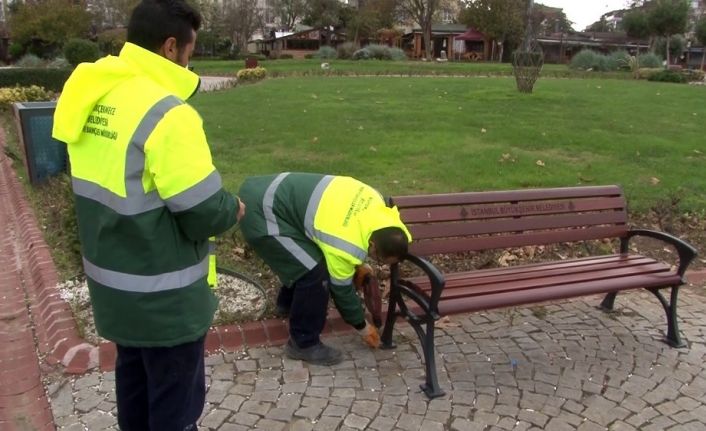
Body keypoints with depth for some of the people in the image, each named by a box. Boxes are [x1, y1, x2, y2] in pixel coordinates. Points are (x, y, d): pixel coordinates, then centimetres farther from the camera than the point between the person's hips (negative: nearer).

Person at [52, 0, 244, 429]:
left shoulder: (91, 100, 1)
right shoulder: (165, 114, -26)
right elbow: (204, 214, -24)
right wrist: (233, 209, -2)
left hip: (112, 280, 8)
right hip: (163, 295, -8)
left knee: (133, 377, 26)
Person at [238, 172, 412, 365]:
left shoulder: (374, 202, -2)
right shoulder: (346, 247, -23)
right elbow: (342, 288, -7)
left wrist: (357, 266, 21)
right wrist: (362, 326, 9)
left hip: (272, 192, 10)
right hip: (260, 213, -10)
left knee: (307, 261, 23)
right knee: (314, 274, -11)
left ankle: (288, 303, 46)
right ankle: (303, 343, 6)